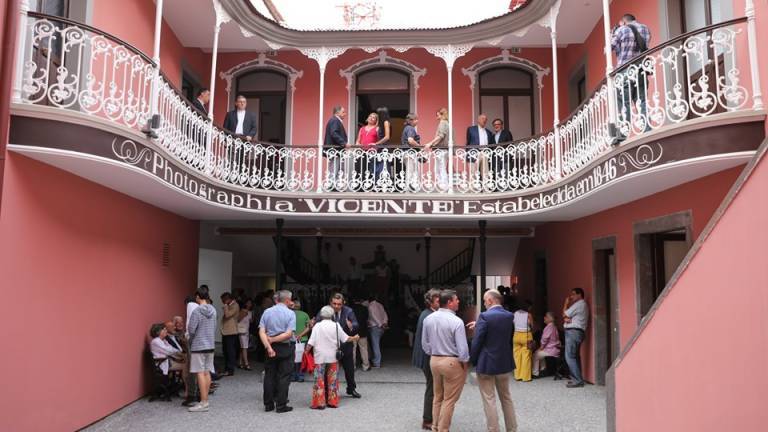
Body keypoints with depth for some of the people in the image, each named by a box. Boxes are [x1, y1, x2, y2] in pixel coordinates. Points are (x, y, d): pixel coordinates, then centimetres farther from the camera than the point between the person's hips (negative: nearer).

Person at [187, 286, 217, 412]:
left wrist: (190, 341, 4)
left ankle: (203, 403, -1)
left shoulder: (197, 311, -16)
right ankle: (205, 400, 18)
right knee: (207, 372, 12)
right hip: (210, 345, 7)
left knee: (200, 374, -3)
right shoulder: (213, 310, 5)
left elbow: (191, 330, -15)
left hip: (198, 346, -7)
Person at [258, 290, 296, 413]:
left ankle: (268, 404, 18)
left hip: (271, 348, 4)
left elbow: (261, 332, -7)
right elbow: (289, 334, -16)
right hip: (286, 348, -4)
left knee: (269, 376, 12)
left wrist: (268, 346, -13)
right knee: (284, 377, 4)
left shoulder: (267, 312, 3)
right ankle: (281, 405, 6)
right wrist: (273, 339, -9)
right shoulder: (290, 313, -7)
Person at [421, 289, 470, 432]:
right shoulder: (456, 321, -20)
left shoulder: (428, 319, -2)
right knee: (449, 400, 7)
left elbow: (425, 343, 6)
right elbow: (462, 348, -18)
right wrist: (466, 362, -2)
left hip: (434, 361, 6)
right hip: (453, 362, -6)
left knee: (438, 397, 21)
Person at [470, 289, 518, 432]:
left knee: (489, 400, 4)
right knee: (506, 397, 20)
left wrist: (473, 360, -2)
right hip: (505, 362, 6)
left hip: (486, 363, -6)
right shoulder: (509, 316, 1)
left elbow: (477, 341, -17)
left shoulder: (485, 316, -18)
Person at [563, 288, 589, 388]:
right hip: (576, 332, 11)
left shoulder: (579, 304, -10)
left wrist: (566, 303, 4)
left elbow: (564, 314, -8)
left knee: (570, 357, -12)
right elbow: (566, 317, 15)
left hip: (573, 332, -11)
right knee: (575, 356, 12)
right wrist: (567, 319, -8)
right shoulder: (581, 305, 23)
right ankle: (577, 379, 14)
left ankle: (577, 380, -13)